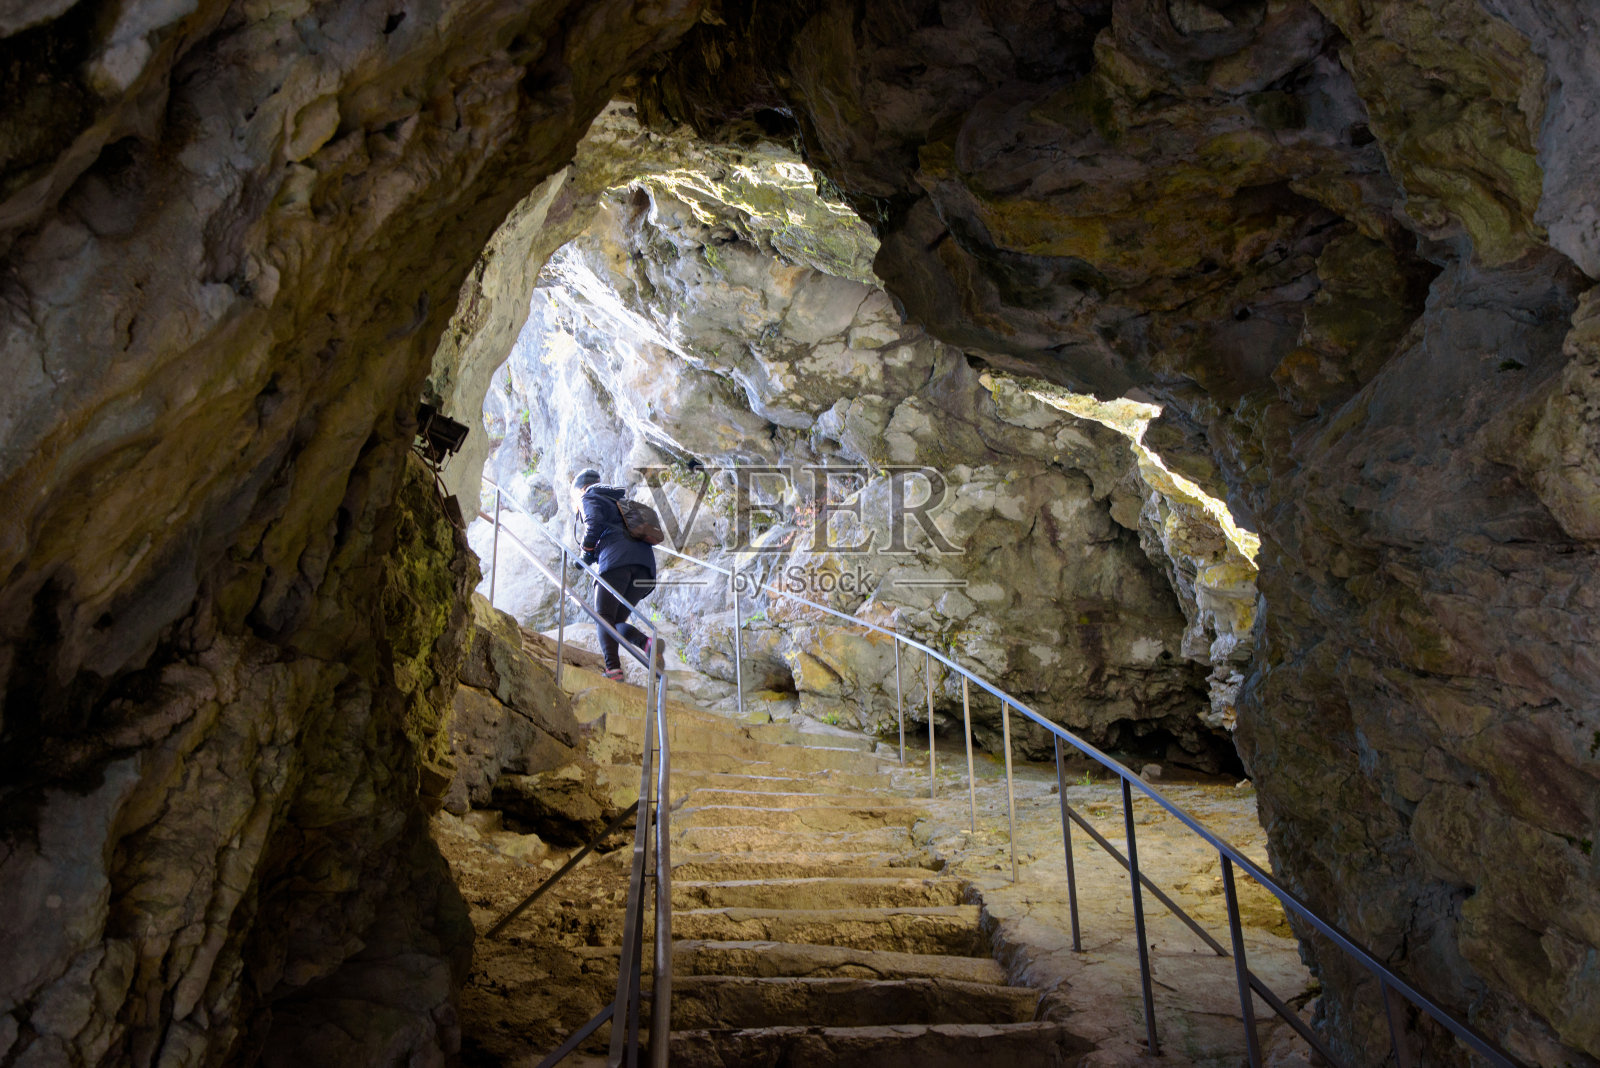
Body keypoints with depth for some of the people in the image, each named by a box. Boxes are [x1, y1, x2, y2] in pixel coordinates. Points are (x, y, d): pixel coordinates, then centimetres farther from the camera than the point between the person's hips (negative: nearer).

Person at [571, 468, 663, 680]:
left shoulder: (589, 498, 16)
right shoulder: (619, 502, 38)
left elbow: (595, 522, -6)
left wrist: (586, 554, 6)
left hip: (616, 560, -7)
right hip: (646, 564, 7)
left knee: (603, 619, -5)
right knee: (616, 622, 11)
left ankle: (613, 667, -25)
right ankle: (648, 643, -17)